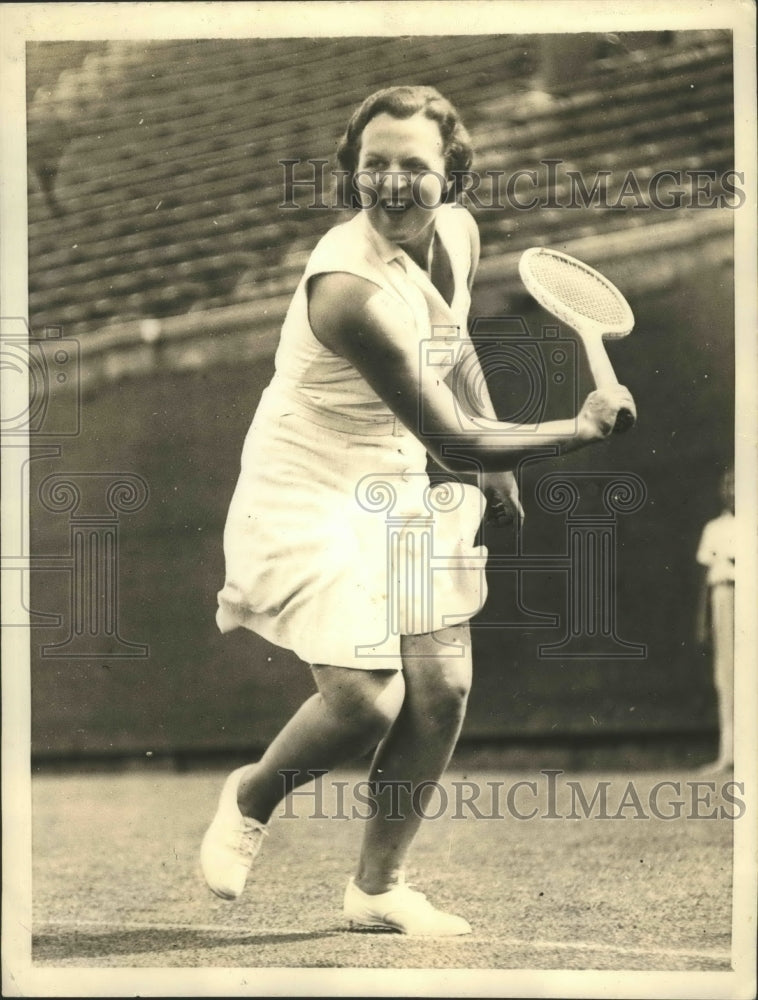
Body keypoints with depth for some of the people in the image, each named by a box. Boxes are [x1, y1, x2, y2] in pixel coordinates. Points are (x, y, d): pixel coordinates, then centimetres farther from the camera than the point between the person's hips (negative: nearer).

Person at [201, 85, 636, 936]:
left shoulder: (457, 233, -4)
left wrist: (496, 462, 15)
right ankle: (247, 801, 16)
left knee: (441, 685, 1)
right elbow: (452, 441, -26)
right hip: (309, 497, -8)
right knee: (366, 700, -16)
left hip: (399, 491, 8)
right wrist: (581, 429, -16)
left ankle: (377, 885, 17)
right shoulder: (352, 290, -30)